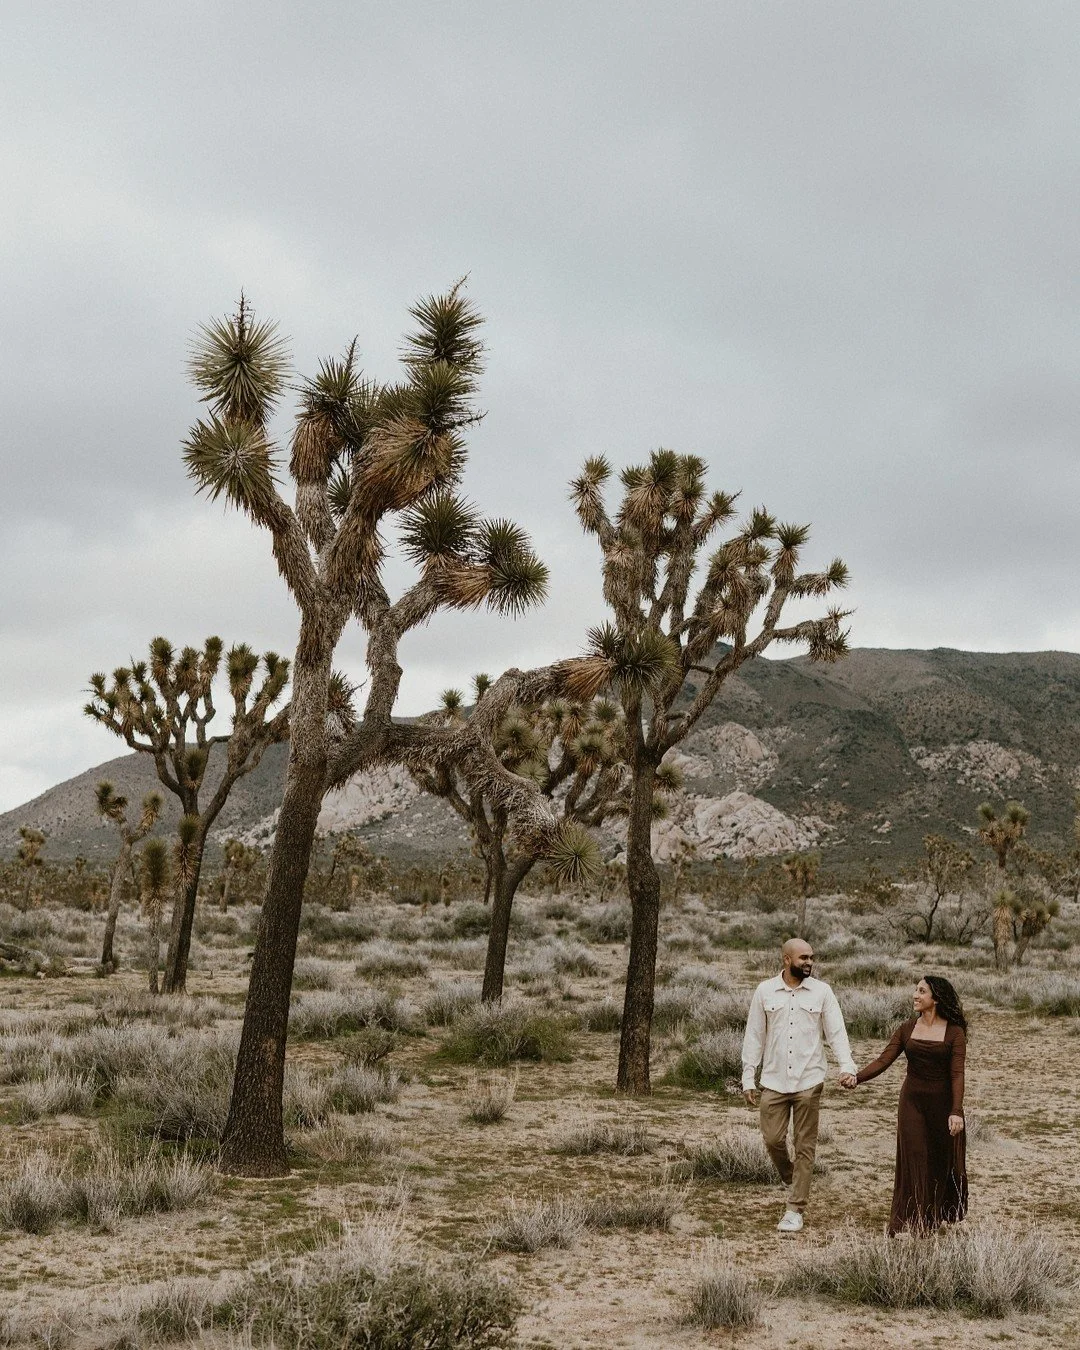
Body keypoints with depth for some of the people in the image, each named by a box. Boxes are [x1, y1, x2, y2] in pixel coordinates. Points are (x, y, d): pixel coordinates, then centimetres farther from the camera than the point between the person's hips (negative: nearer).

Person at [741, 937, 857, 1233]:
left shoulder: (821, 992, 0)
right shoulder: (765, 991, 1)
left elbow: (836, 1032, -1)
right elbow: (754, 1037, 4)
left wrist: (847, 1066, -17)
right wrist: (748, 1078, 1)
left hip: (809, 1081, -1)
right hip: (773, 1081, 1)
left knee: (805, 1147, 2)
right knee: (772, 1139, 1)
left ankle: (795, 1210, 10)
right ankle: (792, 1181, 31)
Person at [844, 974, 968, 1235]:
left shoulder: (954, 1032, -5)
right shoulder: (907, 1030, 5)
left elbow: (957, 1074, -11)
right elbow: (883, 1060, -3)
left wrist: (956, 1112, -19)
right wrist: (857, 1077, -18)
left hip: (943, 1103, -2)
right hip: (912, 1103, 2)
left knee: (943, 1162, 8)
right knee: (913, 1160, -4)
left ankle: (940, 1217, 29)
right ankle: (912, 1223, 0)